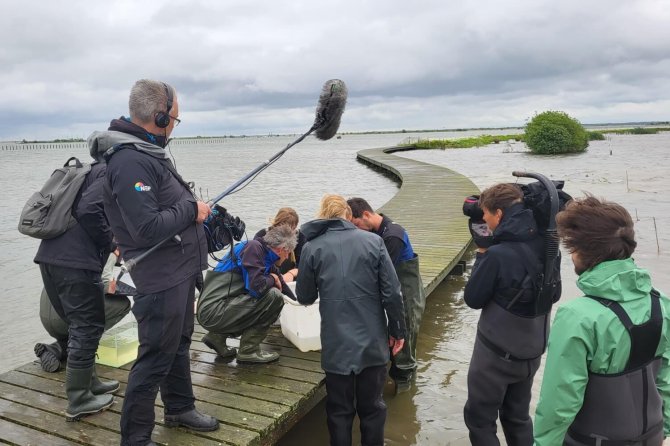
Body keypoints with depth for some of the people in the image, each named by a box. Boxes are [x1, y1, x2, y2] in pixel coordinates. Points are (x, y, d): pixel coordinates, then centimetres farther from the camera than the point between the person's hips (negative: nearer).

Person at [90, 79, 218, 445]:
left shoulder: (147, 151, 10)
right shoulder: (130, 161, -23)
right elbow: (147, 228, -28)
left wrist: (197, 209, 9)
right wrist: (192, 210, -17)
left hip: (180, 270, 10)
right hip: (160, 276, -10)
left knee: (178, 344, 22)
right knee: (155, 358, 0)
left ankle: (180, 408, 41)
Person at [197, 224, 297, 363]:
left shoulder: (267, 259, 14)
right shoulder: (254, 247, -12)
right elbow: (257, 286, -23)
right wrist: (272, 279, -4)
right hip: (214, 311, -10)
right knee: (274, 296, -16)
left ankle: (218, 336, 16)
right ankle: (249, 350, -3)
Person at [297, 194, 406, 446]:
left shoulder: (312, 248, -3)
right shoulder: (373, 241, -3)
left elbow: (305, 297, 6)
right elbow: (392, 292, -6)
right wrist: (397, 330, 6)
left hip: (336, 345, 0)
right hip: (372, 341, 1)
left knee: (339, 410, 15)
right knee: (372, 407, 18)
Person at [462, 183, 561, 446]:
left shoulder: (498, 254, -27)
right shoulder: (545, 247, -4)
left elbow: (473, 299, -15)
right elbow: (554, 294, 11)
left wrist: (482, 255, -8)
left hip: (496, 354, -7)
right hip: (531, 351, 7)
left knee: (479, 419, 11)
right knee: (518, 416, 22)